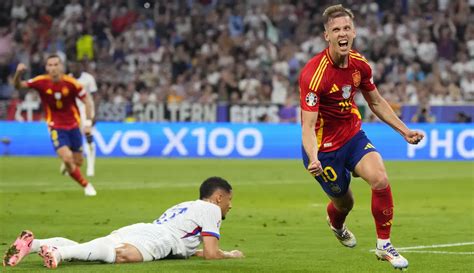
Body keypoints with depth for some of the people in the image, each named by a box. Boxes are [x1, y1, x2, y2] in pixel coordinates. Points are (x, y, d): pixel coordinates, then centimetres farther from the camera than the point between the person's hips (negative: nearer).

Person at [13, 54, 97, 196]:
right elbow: (18, 85, -13)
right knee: (67, 158, -19)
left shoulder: (71, 83, -14)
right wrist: (18, 73, -35)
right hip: (56, 127, -1)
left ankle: (68, 166, 47)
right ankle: (86, 185, 2)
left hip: (73, 125, 1)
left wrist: (88, 122, -13)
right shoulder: (41, 82, -12)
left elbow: (86, 100, -5)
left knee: (77, 162, 7)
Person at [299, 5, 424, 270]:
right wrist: (313, 159, -47)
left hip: (353, 136, 5)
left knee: (380, 180, -21)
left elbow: (376, 102, 12)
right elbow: (308, 126, -30)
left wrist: (404, 130, 7)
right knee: (344, 203, 9)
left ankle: (384, 246, -3)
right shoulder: (314, 74, -27)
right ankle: (336, 224, 50)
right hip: (325, 146, -4)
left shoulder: (360, 64, -7)